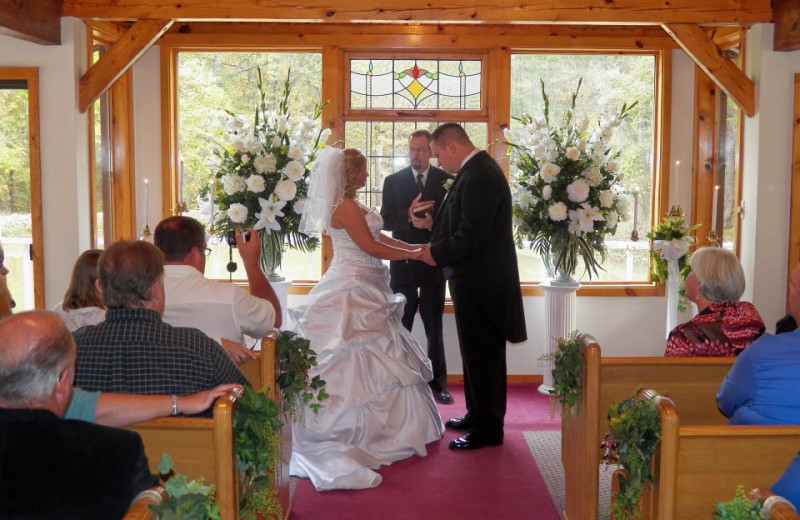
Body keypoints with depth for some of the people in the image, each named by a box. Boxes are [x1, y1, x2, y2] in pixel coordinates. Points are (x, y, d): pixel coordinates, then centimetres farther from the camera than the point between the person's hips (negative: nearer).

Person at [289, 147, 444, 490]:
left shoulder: (350, 205, 15)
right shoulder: (346, 207, -16)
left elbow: (378, 237, 15)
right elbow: (371, 248, -18)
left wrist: (414, 246, 9)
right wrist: (413, 254, -9)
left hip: (362, 289, 10)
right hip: (353, 291, -10)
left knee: (369, 357, 13)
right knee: (360, 358, -5)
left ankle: (365, 426, 20)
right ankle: (356, 431, 2)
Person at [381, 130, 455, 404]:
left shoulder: (447, 180, 0)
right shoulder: (393, 181, 3)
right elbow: (386, 221, -3)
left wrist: (433, 223, -22)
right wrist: (409, 215, -22)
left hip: (434, 263, -1)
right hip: (402, 263, 1)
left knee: (434, 327, 10)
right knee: (399, 327, 8)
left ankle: (438, 383, 19)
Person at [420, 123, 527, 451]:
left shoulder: (478, 176, -21)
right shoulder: (478, 170, 11)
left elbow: (472, 236, -25)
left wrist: (436, 253, -12)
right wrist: (437, 245, 5)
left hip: (481, 284, -10)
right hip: (480, 280, 10)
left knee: (482, 355, 0)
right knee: (480, 353, 19)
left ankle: (487, 429, 11)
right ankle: (478, 414, 32)